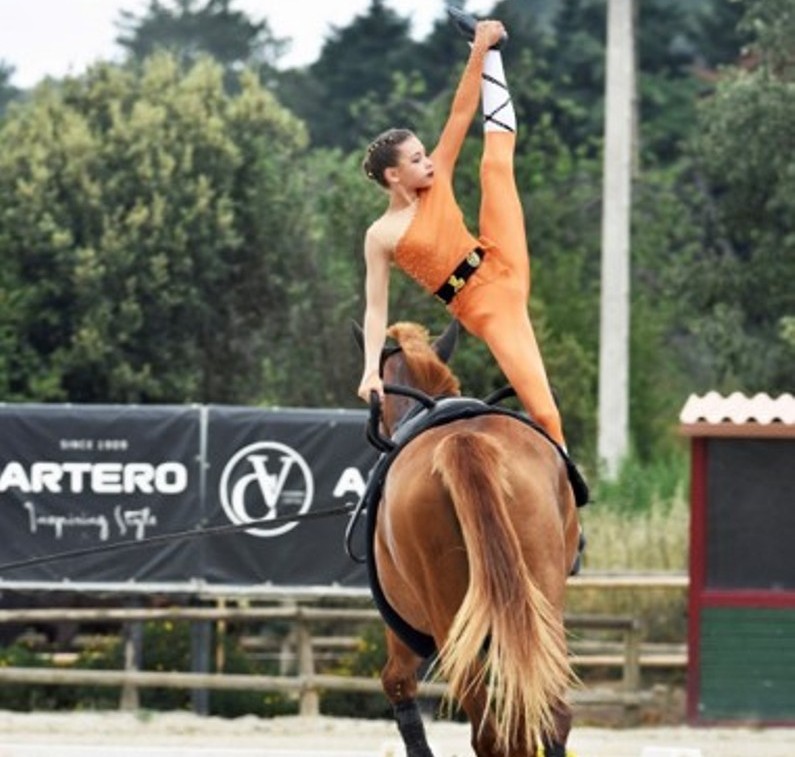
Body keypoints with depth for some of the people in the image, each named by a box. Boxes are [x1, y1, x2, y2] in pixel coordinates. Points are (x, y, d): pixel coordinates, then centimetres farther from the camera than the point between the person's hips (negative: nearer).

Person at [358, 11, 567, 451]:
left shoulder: (437, 180, 5)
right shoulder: (381, 237, -6)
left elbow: (461, 115, 4)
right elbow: (376, 308, -7)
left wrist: (480, 53, -5)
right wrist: (372, 369, -20)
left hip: (502, 269, 5)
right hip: (480, 307, -5)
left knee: (496, 162, 3)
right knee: (541, 409, -17)